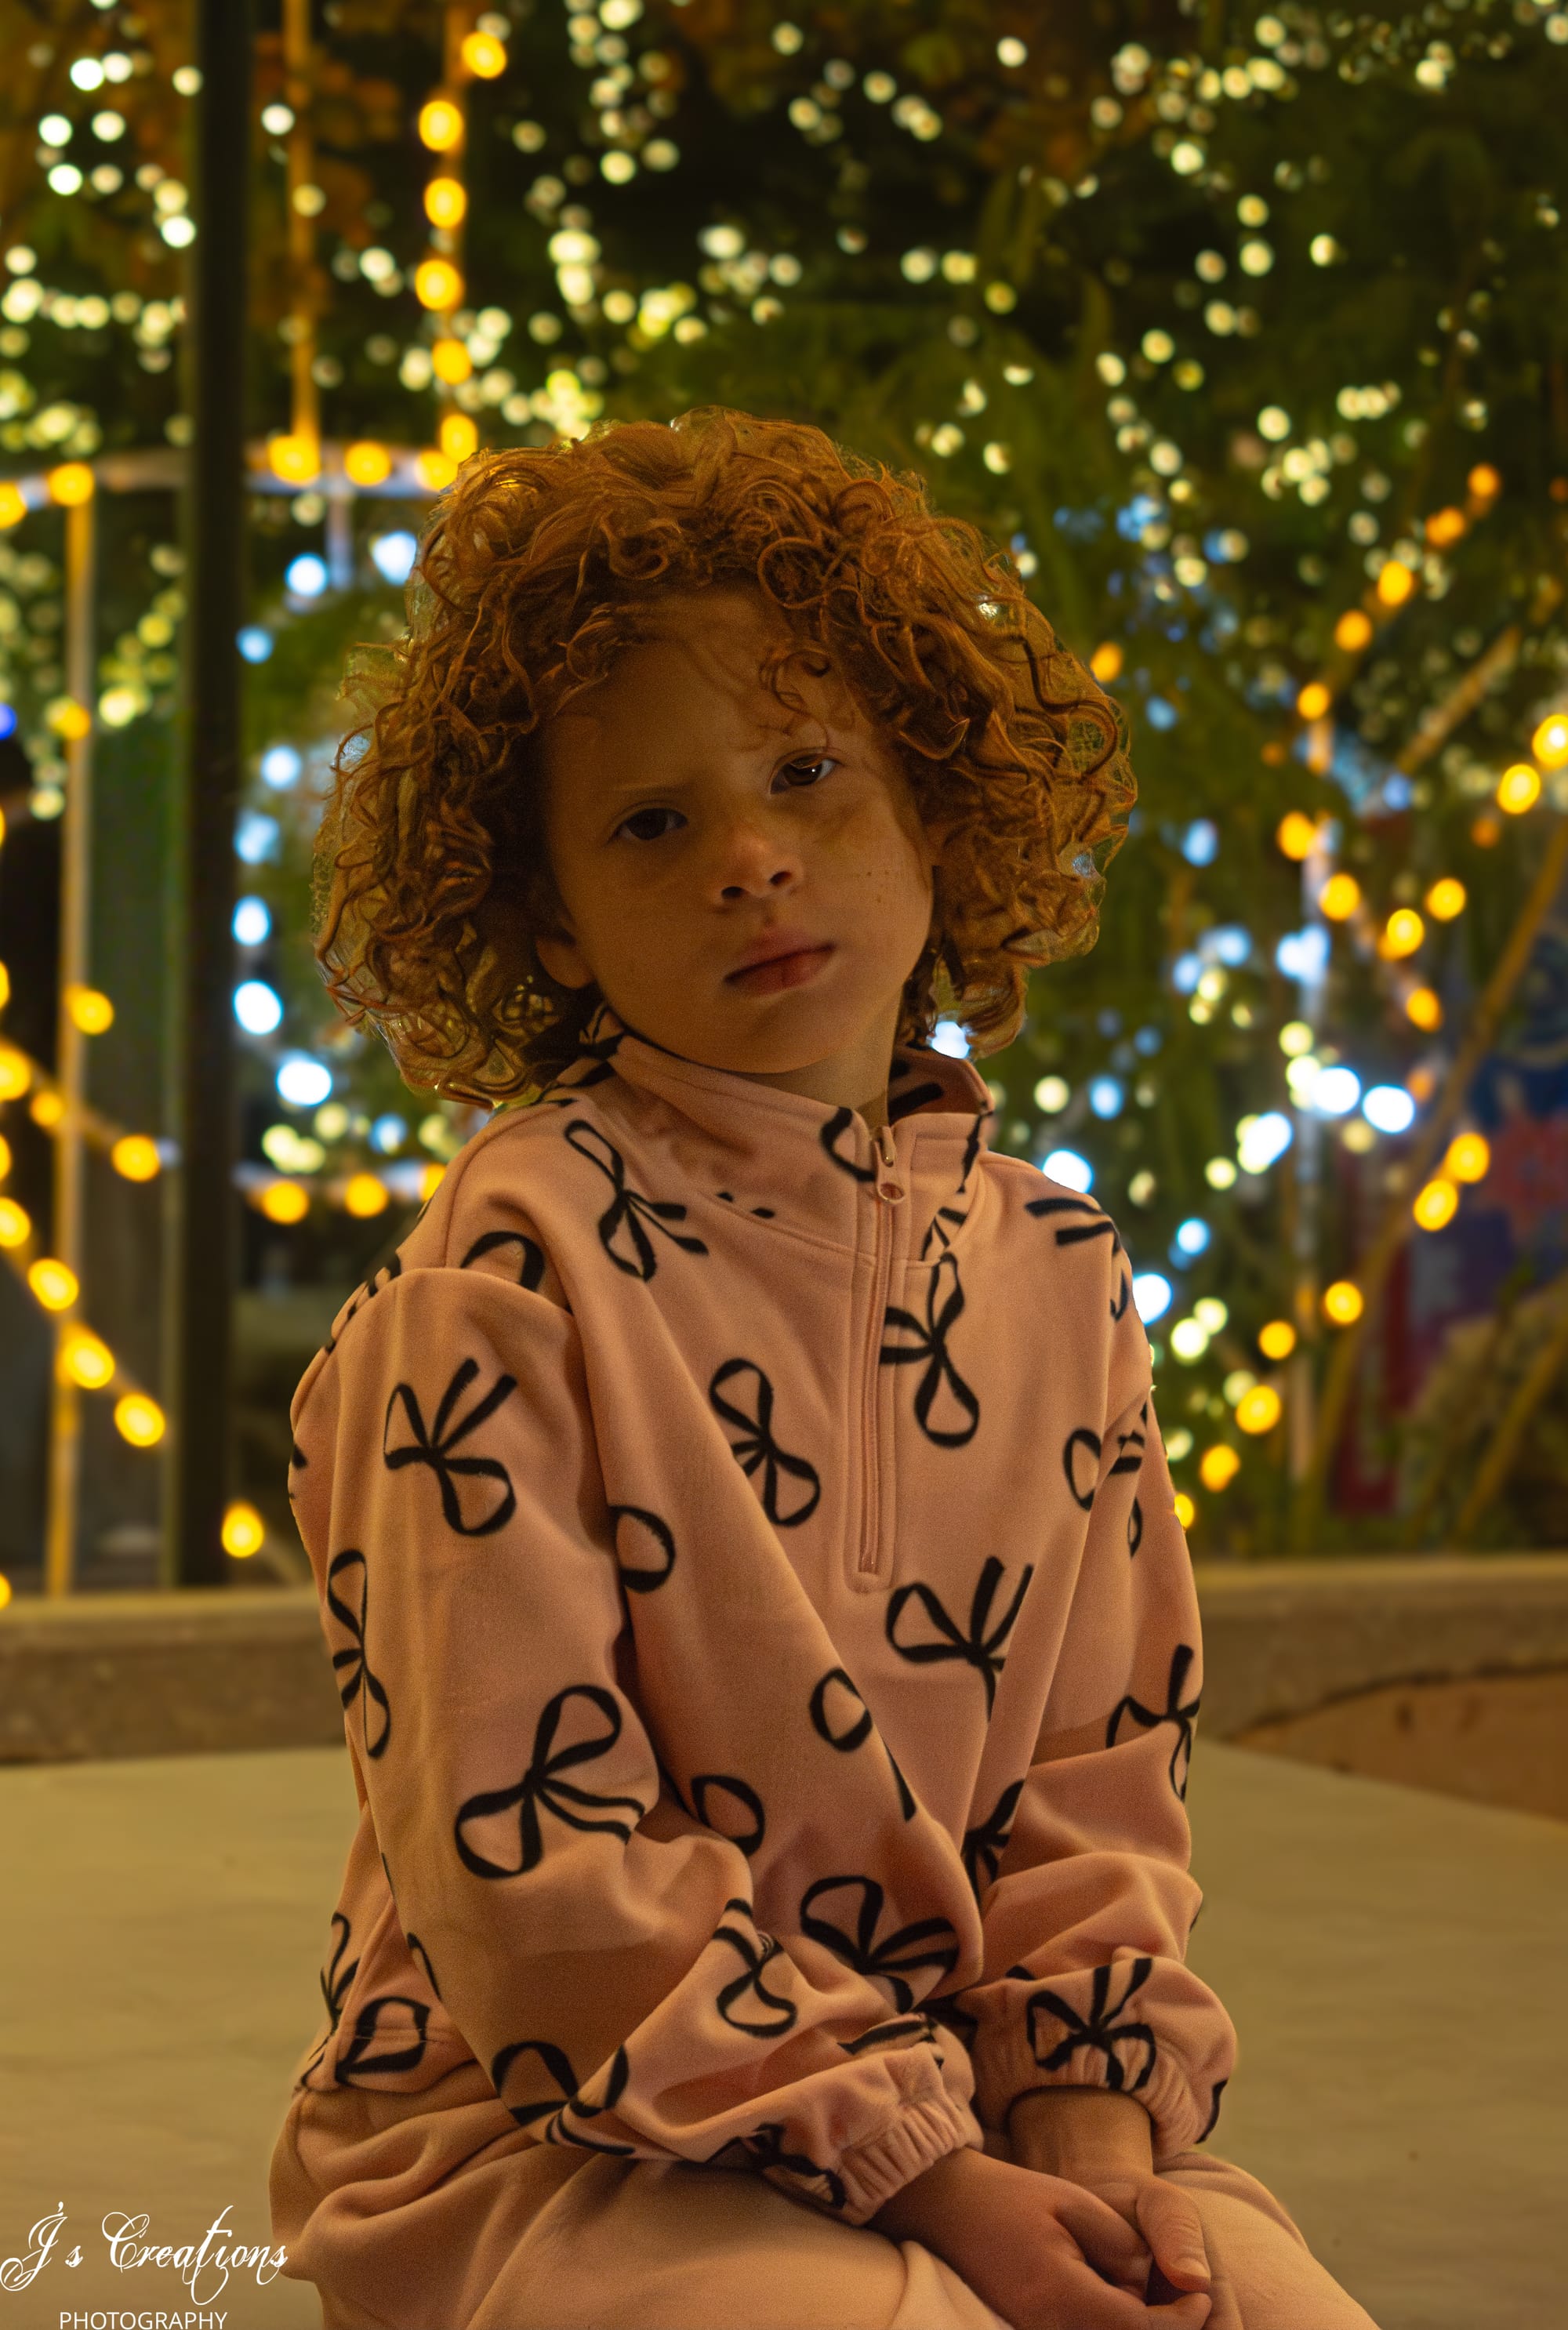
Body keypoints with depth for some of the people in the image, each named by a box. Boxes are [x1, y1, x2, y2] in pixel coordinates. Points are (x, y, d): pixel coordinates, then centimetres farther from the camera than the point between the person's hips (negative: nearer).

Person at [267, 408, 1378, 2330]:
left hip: (980, 2108, 5)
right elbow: (532, 1857, -15)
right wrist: (918, 2170, -17)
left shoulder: (1049, 1264, 5)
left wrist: (1096, 2122, -9)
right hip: (555, 2135, -5)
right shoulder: (514, 1275, -13)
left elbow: (1097, 1768, 8)